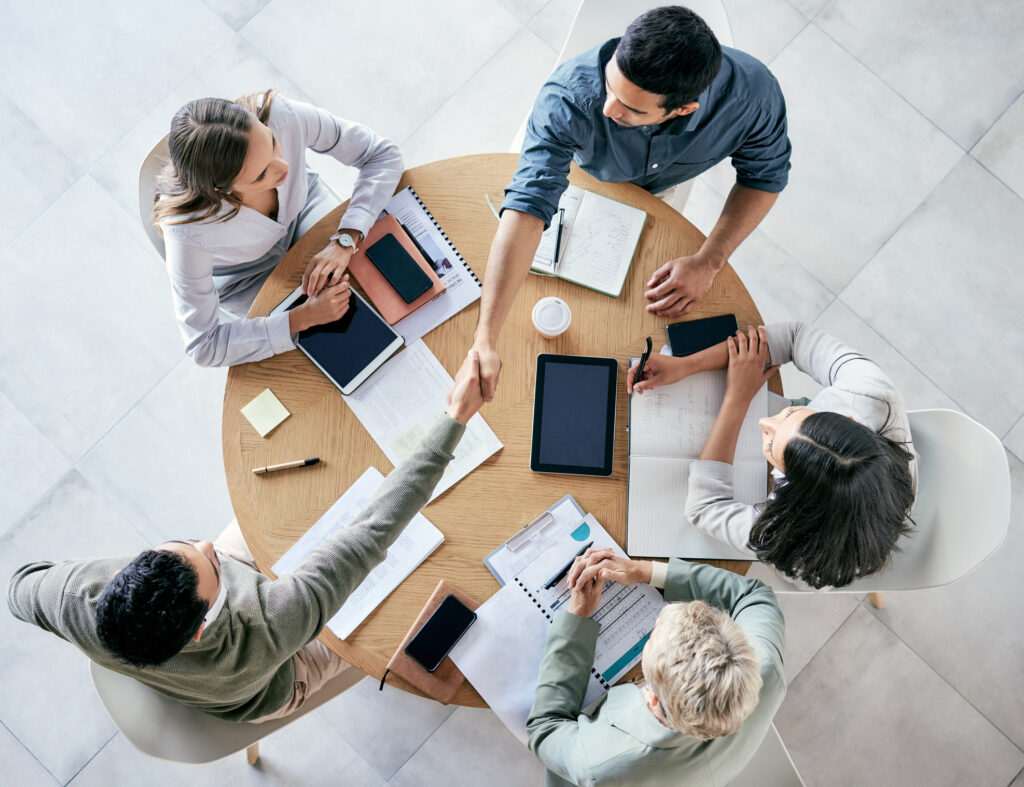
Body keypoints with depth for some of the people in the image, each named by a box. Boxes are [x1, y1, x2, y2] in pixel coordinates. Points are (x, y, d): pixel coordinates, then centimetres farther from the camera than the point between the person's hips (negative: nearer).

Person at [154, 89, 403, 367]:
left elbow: (383, 154, -25)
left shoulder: (283, 116, -38)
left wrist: (344, 242, -37)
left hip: (303, 209, 3)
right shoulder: (187, 227, -41)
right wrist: (306, 317, -37)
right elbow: (204, 346, -30)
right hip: (247, 277, -2)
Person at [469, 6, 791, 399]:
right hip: (580, 170, -1)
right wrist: (484, 341, -64)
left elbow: (765, 175, -23)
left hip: (661, 182, 2)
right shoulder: (569, 97, -50)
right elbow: (527, 205, -57)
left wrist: (708, 262, -35)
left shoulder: (752, 92, -43)